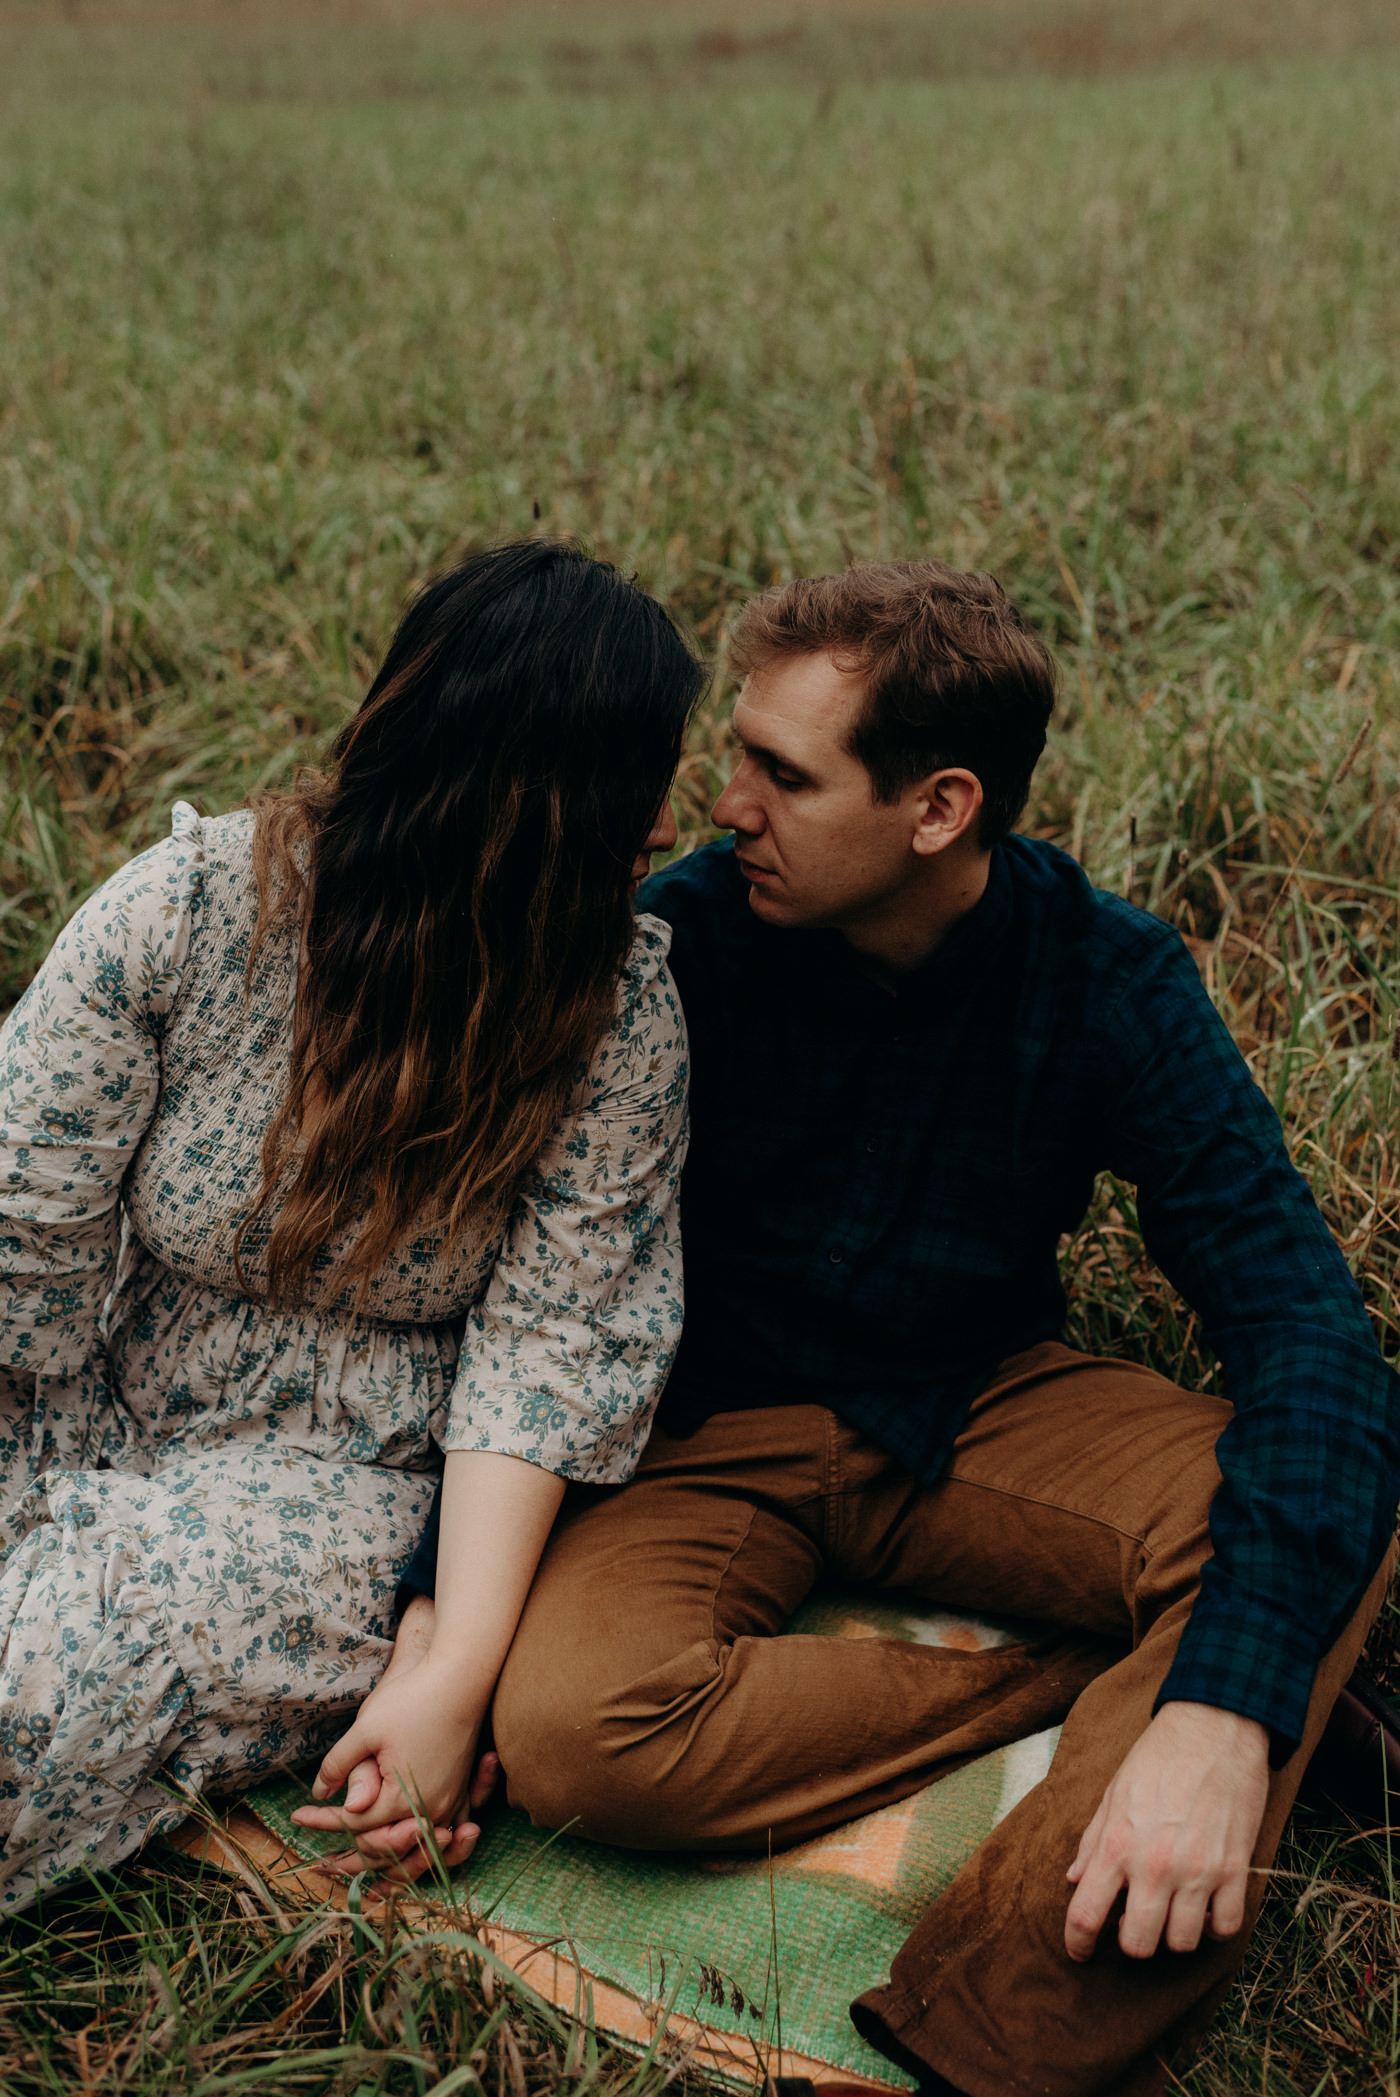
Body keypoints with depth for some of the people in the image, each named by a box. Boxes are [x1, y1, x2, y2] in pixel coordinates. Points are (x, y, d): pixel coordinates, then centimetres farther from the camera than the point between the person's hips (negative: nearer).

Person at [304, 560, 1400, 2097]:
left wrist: (1223, 1713, -36)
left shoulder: (1104, 977, -13)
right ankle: (1077, 1685, -14)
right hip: (715, 1435, 0)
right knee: (571, 1724, -32)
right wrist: (433, 1618, -23)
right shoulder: (673, 943, -15)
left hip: (980, 1410, 1)